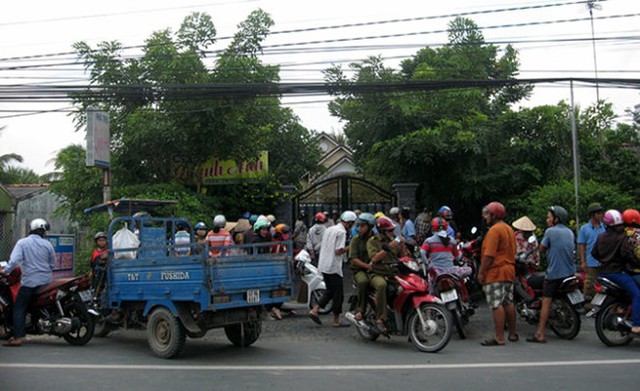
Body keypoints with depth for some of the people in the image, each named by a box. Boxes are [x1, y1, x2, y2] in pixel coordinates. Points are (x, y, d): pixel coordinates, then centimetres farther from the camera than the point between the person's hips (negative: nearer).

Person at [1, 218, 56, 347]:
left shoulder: (22, 242, -3)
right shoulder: (47, 244, 6)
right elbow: (53, 263, 11)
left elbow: (14, 260, -15)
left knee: (19, 308, 0)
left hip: (29, 282, -3)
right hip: (46, 281, 3)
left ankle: (18, 338, -9)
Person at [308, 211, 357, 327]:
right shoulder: (342, 232, -14)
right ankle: (336, 321, 9)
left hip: (323, 265, 8)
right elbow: (338, 251, -19)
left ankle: (314, 310, 11)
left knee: (330, 291, 19)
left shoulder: (329, 229, 13)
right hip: (333, 267, -8)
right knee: (338, 293, 3)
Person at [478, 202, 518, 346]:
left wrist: (481, 272, -15)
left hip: (495, 273, -10)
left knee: (496, 305, -8)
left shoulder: (494, 230, -14)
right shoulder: (509, 229, 17)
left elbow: (489, 254, -19)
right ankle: (512, 334, 24)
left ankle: (499, 338, -8)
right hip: (509, 271, 10)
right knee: (508, 303, 16)